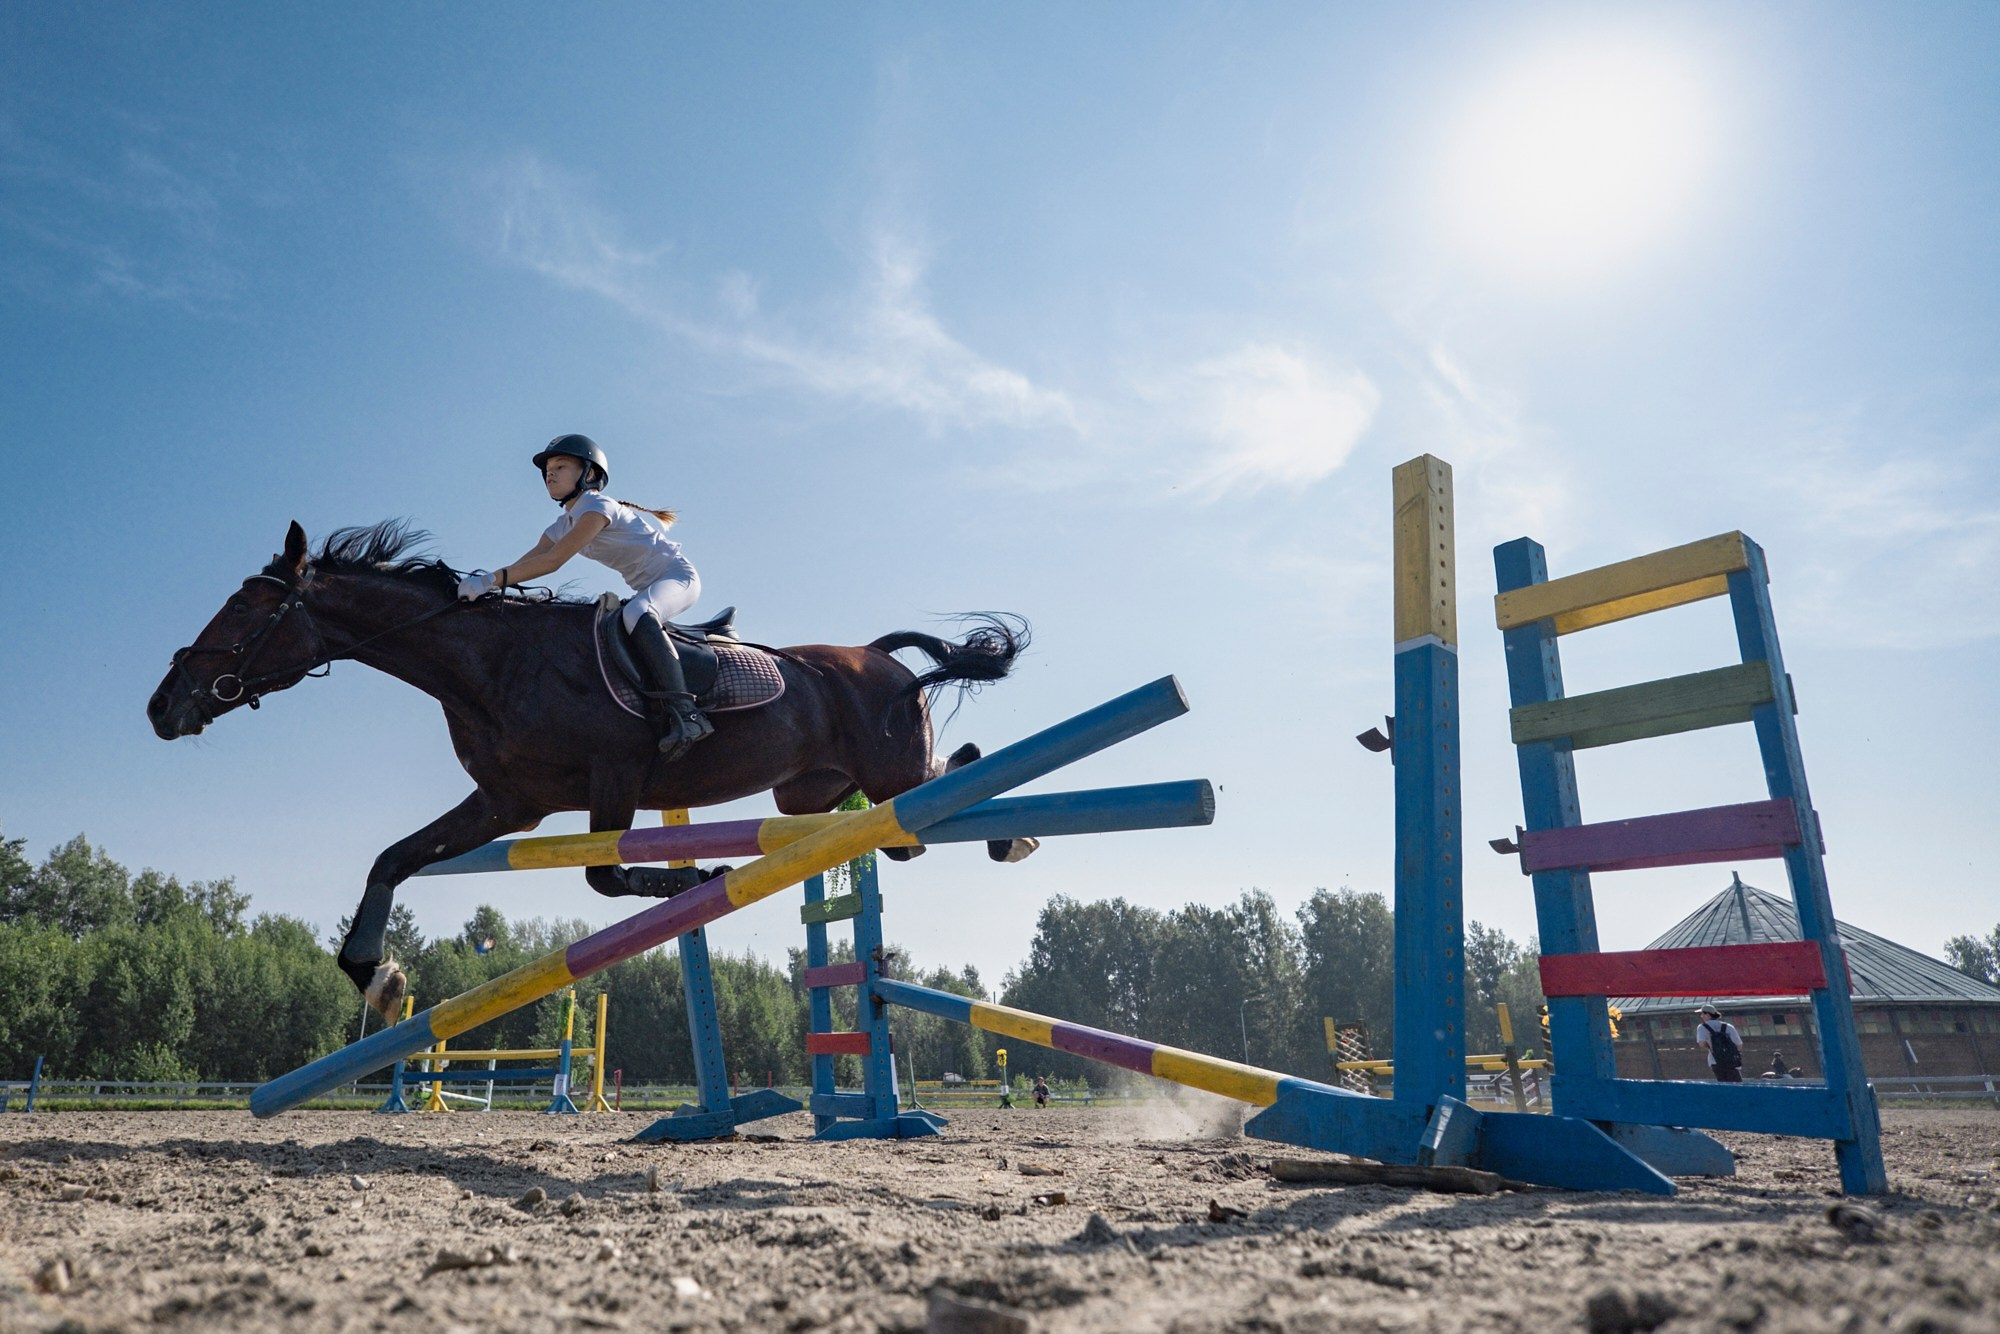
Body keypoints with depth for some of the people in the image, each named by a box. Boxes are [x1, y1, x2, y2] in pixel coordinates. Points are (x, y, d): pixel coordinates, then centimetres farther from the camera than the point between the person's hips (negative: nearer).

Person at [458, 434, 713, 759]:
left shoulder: (598, 507, -17)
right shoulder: (564, 525, 11)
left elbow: (553, 561, -27)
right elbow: (524, 564, 1)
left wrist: (493, 580, -30)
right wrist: (482, 581, -15)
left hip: (678, 577, -10)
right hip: (647, 590, 10)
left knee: (635, 613, -37)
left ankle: (684, 712, -47)